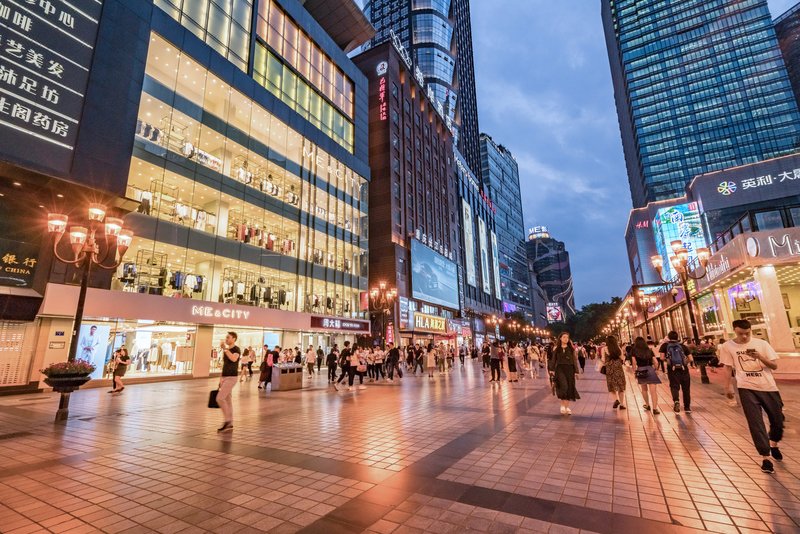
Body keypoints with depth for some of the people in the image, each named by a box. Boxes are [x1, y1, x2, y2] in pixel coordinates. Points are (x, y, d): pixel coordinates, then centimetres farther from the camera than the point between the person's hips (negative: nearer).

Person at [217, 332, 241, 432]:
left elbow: (234, 359, -34)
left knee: (220, 398, -14)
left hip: (231, 378, -9)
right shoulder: (226, 350, 15)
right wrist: (221, 378, 17)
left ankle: (227, 420, -2)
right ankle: (229, 424, 16)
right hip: (225, 377, 9)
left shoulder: (236, 349, -11)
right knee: (227, 400, 9)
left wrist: (225, 349, -31)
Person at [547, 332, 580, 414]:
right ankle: (562, 405, -5)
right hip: (560, 369, -2)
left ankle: (567, 407, 18)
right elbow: (553, 360, 2)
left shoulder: (571, 348, 6)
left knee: (569, 388, 4)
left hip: (569, 369, 2)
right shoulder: (556, 348, 3)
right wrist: (551, 370, -6)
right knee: (563, 386, -18)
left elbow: (574, 360, 6)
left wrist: (576, 371, 1)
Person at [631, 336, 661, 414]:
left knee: (644, 389, 20)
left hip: (640, 371, 0)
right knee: (653, 391, -3)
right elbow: (656, 362, 6)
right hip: (650, 370, 0)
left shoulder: (634, 350, 1)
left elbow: (634, 362, -7)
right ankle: (655, 409, -11)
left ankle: (647, 405, 33)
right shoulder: (649, 350, 8)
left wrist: (634, 371, 3)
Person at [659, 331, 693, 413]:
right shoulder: (683, 346, 8)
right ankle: (687, 407, 25)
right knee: (686, 389, 16)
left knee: (674, 387, 0)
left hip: (672, 370, -2)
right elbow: (691, 359, 2)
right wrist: (685, 361, 21)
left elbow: (662, 358, -6)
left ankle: (676, 401, -28)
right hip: (684, 369, 2)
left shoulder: (665, 346, 5)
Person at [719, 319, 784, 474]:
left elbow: (775, 365, -1)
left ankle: (773, 445, 44)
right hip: (747, 389, -2)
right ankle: (765, 457, 9)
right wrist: (727, 387, -2)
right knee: (755, 423, -2)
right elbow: (728, 368, 1)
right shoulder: (728, 346, -4)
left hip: (768, 387, 2)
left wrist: (759, 356, -19)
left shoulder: (762, 344, 0)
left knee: (778, 419, 15)